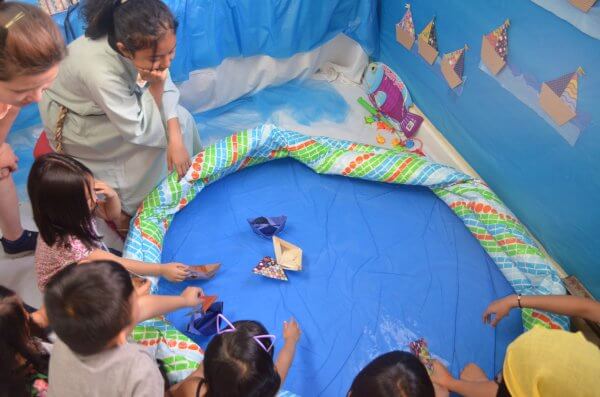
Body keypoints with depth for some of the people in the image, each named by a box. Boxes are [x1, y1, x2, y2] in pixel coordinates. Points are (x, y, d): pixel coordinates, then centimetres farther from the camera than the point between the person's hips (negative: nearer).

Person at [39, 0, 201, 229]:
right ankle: (123, 208, -1)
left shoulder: (144, 45, -27)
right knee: (155, 135, -18)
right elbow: (139, 130, -31)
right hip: (75, 121, -6)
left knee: (179, 119, -7)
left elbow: (166, 89, -15)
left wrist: (176, 140, -27)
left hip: (117, 101, 6)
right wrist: (155, 85, -37)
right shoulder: (100, 71, -42)